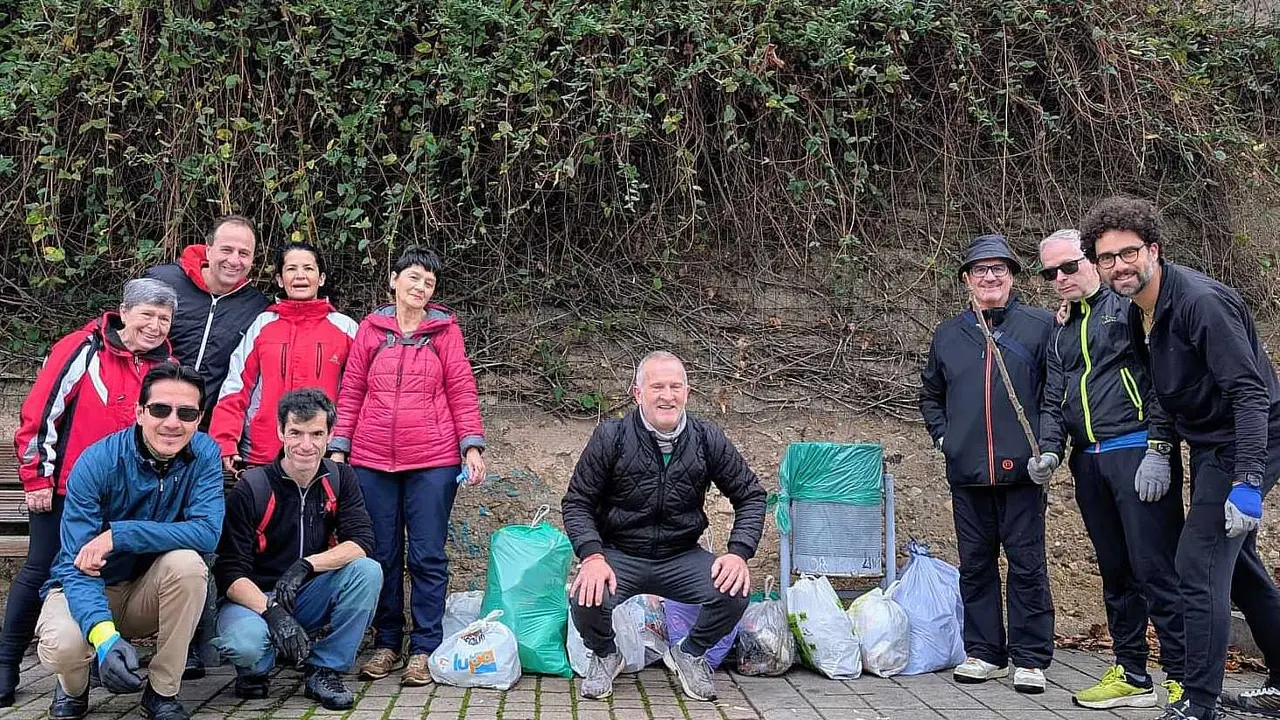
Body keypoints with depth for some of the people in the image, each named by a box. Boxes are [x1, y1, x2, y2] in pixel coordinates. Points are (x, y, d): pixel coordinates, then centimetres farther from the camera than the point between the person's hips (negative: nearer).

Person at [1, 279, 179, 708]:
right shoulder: (84, 349, -11)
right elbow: (41, 412, -11)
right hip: (64, 489, -4)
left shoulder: (167, 367, 5)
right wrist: (37, 477, -12)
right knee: (42, 572, 1)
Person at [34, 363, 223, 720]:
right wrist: (104, 634, -44)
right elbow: (78, 566, -27)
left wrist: (118, 535, -33)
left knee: (187, 562, -30)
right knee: (63, 646, -33)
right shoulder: (97, 463, -22)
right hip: (87, 587, -2)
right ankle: (73, 689, 7)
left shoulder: (204, 453, -14)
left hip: (149, 591, 2)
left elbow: (207, 532, -27)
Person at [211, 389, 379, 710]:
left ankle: (324, 671, -8)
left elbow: (361, 544, -14)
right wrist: (272, 611, -33)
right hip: (256, 596, -3)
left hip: (309, 596, 3)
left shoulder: (340, 479, -3)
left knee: (368, 572, -24)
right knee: (244, 644, -36)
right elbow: (230, 572, -16)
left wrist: (306, 565, -29)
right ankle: (255, 670, 4)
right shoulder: (251, 488, -14)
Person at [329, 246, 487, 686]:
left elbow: (462, 391, 1)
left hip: (433, 460, -2)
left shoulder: (444, 329, 4)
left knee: (427, 556, 1)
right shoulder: (371, 328, 8)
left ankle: (424, 649, 10)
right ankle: (387, 644, 21)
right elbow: (351, 393, 9)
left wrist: (472, 446, -7)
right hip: (372, 460, 2)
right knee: (381, 555, 9)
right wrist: (338, 448, 4)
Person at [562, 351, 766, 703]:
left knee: (735, 592, -26)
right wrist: (592, 557, -23)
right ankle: (604, 655, 8)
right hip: (620, 555, -2)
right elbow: (577, 502, -5)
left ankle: (690, 654, 10)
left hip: (682, 557, 2)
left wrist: (739, 553, -13)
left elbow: (750, 496, 4)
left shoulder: (707, 439, -3)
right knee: (588, 599, -33)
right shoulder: (611, 437, -9)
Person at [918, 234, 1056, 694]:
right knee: (975, 564, 10)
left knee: (1027, 564, 1)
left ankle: (1030, 659, 9)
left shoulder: (1040, 326, 1)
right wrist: (941, 434, 10)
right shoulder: (948, 335, 12)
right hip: (967, 471, 4)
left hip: (1020, 468, -3)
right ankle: (984, 653, 20)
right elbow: (930, 394, 22)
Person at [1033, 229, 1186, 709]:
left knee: (1156, 567, -8)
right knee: (1116, 571, 12)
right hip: (1089, 463, 7)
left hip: (1138, 451, -7)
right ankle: (1132, 675, 19)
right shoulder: (1060, 333, 20)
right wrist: (1049, 452, 1)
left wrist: (1159, 451, -15)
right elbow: (1052, 401, 19)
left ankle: (1183, 676, -1)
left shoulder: (1129, 307, -1)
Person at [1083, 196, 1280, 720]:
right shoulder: (1138, 314, 5)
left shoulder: (1200, 301, -24)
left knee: (1199, 565, -12)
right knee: (1237, 565, 18)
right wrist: (1160, 447, 9)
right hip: (1209, 445, 10)